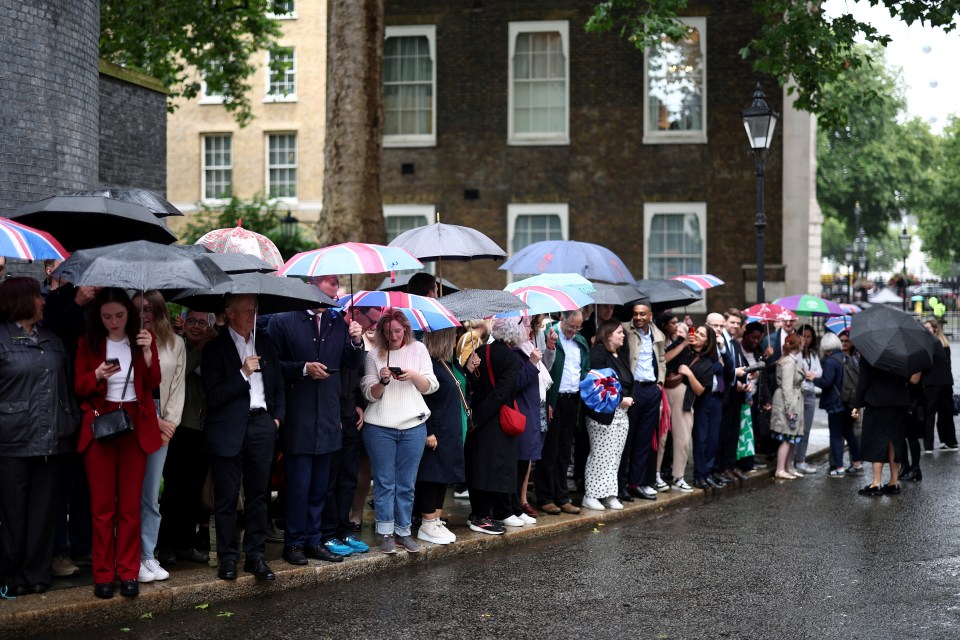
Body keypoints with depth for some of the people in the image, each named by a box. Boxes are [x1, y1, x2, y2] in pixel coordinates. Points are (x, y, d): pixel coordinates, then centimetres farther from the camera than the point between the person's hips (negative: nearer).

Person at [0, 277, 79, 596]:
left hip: (50, 439, 5)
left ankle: (37, 573, 17)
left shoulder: (51, 339, 16)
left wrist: (71, 422, 11)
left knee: (44, 510, 8)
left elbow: (66, 384, 19)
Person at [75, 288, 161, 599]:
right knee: (102, 504, 0)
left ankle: (128, 573, 8)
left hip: (136, 425, 0)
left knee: (130, 504, 1)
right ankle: (103, 574, 5)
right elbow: (80, 387, 1)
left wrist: (148, 352, -19)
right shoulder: (89, 343, 5)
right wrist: (97, 375, -19)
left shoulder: (143, 339, 6)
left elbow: (154, 383, -4)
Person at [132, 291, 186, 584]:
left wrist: (169, 422, -2)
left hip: (161, 425, 3)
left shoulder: (175, 344, 9)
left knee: (151, 495, 7)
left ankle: (148, 556, 12)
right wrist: (154, 421, -6)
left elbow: (177, 385, 9)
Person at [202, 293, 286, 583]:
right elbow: (213, 396, -12)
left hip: (261, 426, 4)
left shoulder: (265, 344, 11)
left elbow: (278, 386, 19)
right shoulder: (215, 348, -5)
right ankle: (228, 557, 12)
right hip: (229, 431, -4)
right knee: (226, 498, 2)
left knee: (258, 494, 8)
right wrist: (243, 373, -17)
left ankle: (255, 556, 16)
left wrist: (277, 417, 8)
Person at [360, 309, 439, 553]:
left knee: (406, 484, 6)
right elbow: (370, 394, 3)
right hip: (380, 427, -1)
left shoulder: (418, 349, 7)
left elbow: (430, 386, 4)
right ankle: (386, 533, 10)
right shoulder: (374, 355, 4)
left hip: (413, 426, 1)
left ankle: (403, 530, 16)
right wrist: (383, 382, -16)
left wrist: (413, 375, -14)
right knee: (384, 482, 3)